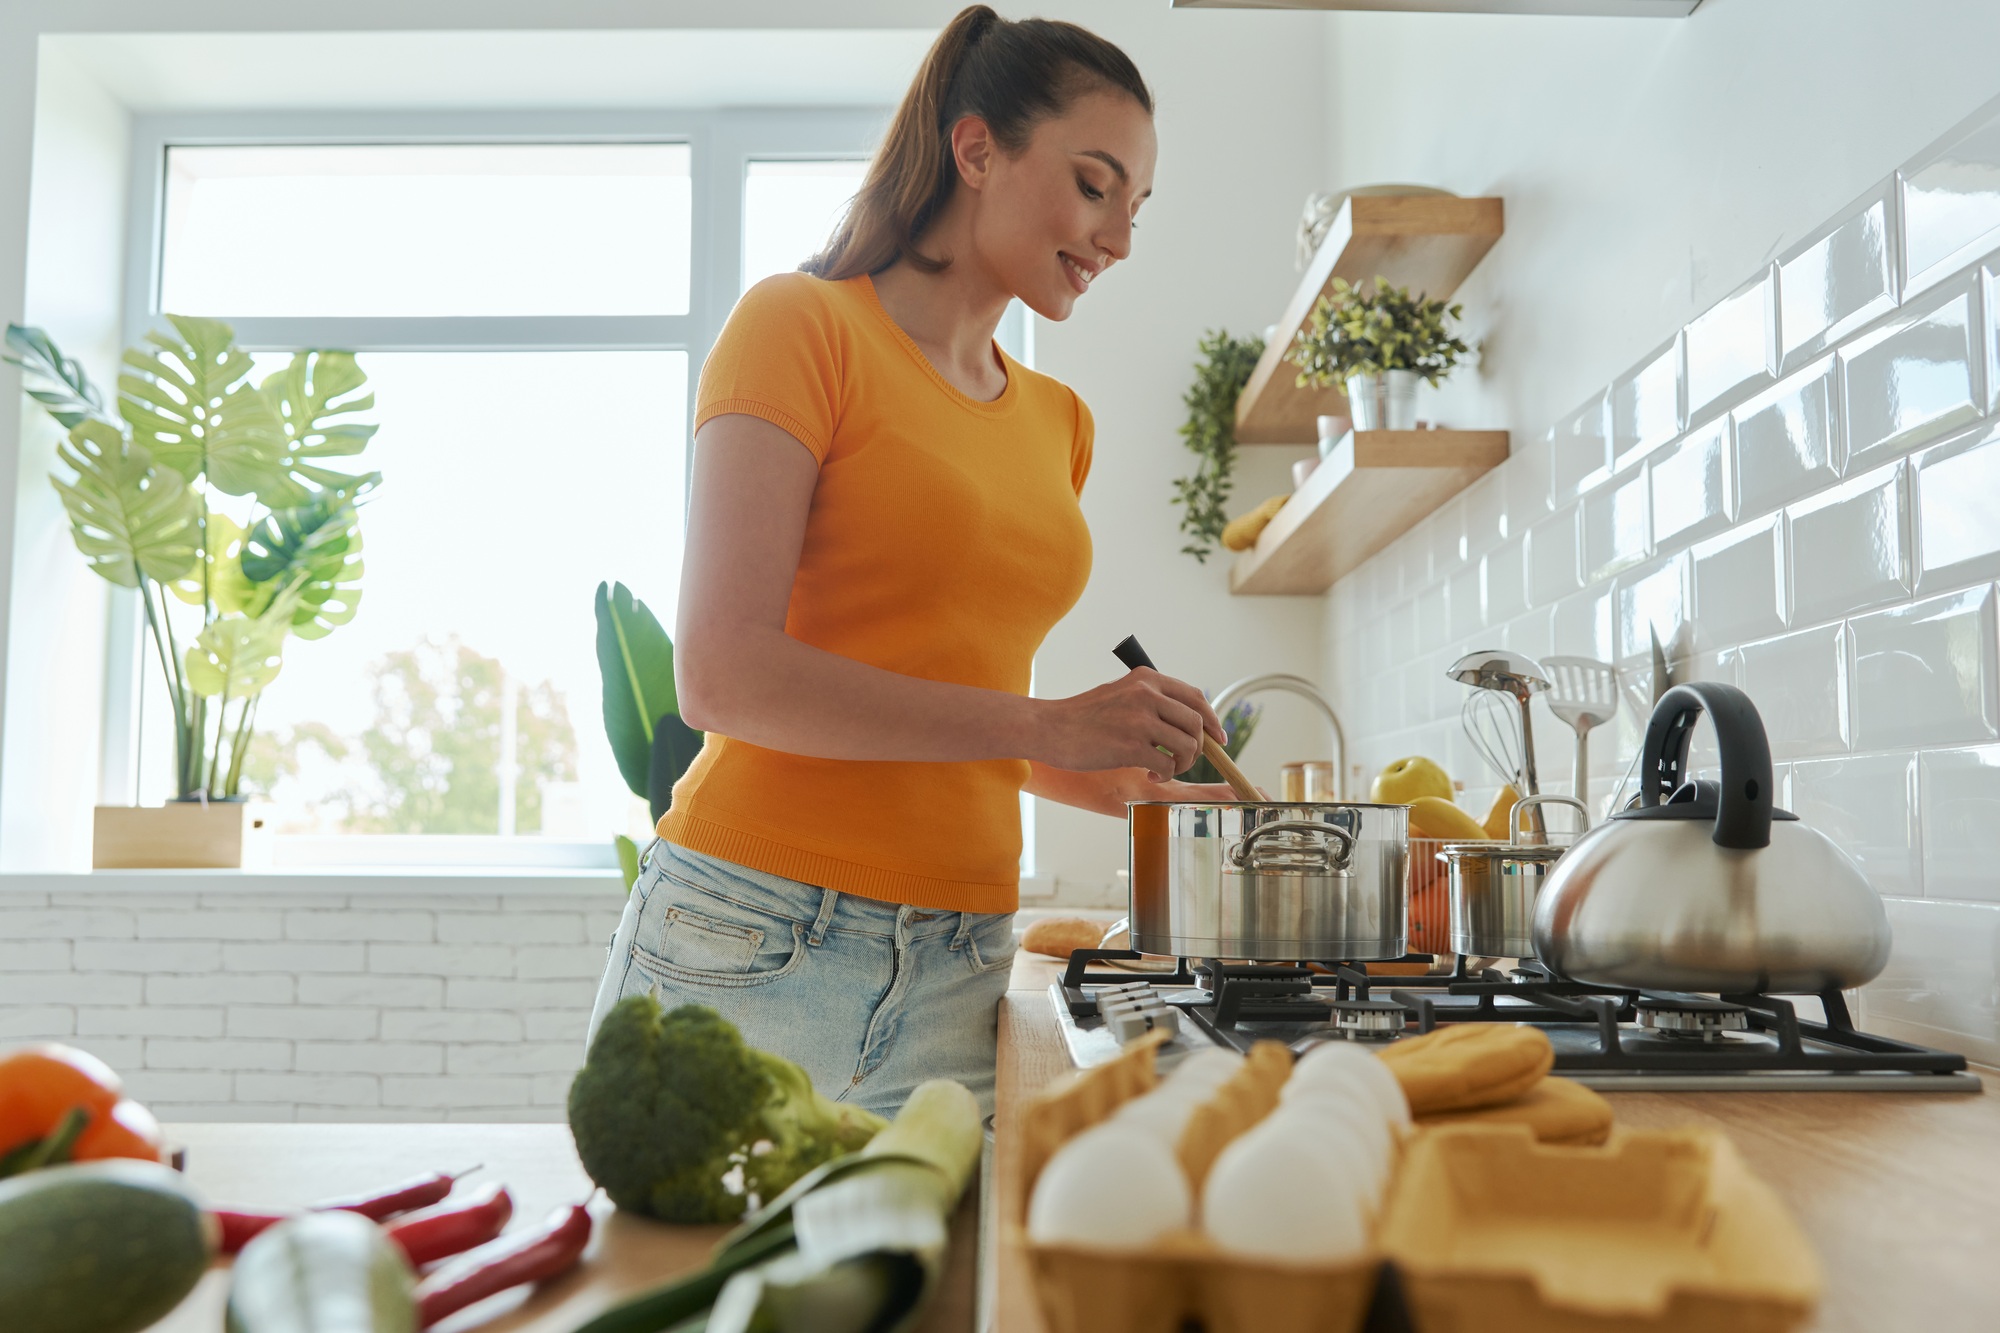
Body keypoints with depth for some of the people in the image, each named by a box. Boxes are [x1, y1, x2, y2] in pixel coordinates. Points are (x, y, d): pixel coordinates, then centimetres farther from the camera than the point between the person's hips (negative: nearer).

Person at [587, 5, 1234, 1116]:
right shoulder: (801, 324, -3)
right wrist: (1048, 727, -16)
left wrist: (1122, 785, 11)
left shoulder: (1059, 422, 15)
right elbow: (725, 677, -15)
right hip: (753, 949, -5)